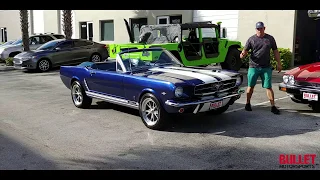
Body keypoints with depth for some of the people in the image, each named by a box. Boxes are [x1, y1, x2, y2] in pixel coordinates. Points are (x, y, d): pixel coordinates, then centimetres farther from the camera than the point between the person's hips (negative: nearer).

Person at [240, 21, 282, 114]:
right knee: (250, 86, 8)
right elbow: (245, 50, 1)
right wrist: (242, 54, -23)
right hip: (253, 67, 0)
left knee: (268, 87, 0)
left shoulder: (270, 39, 8)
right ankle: (248, 103, 24)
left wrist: (279, 63, 7)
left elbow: (275, 51, 12)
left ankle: (273, 106, 5)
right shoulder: (251, 39, 3)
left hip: (266, 67, 1)